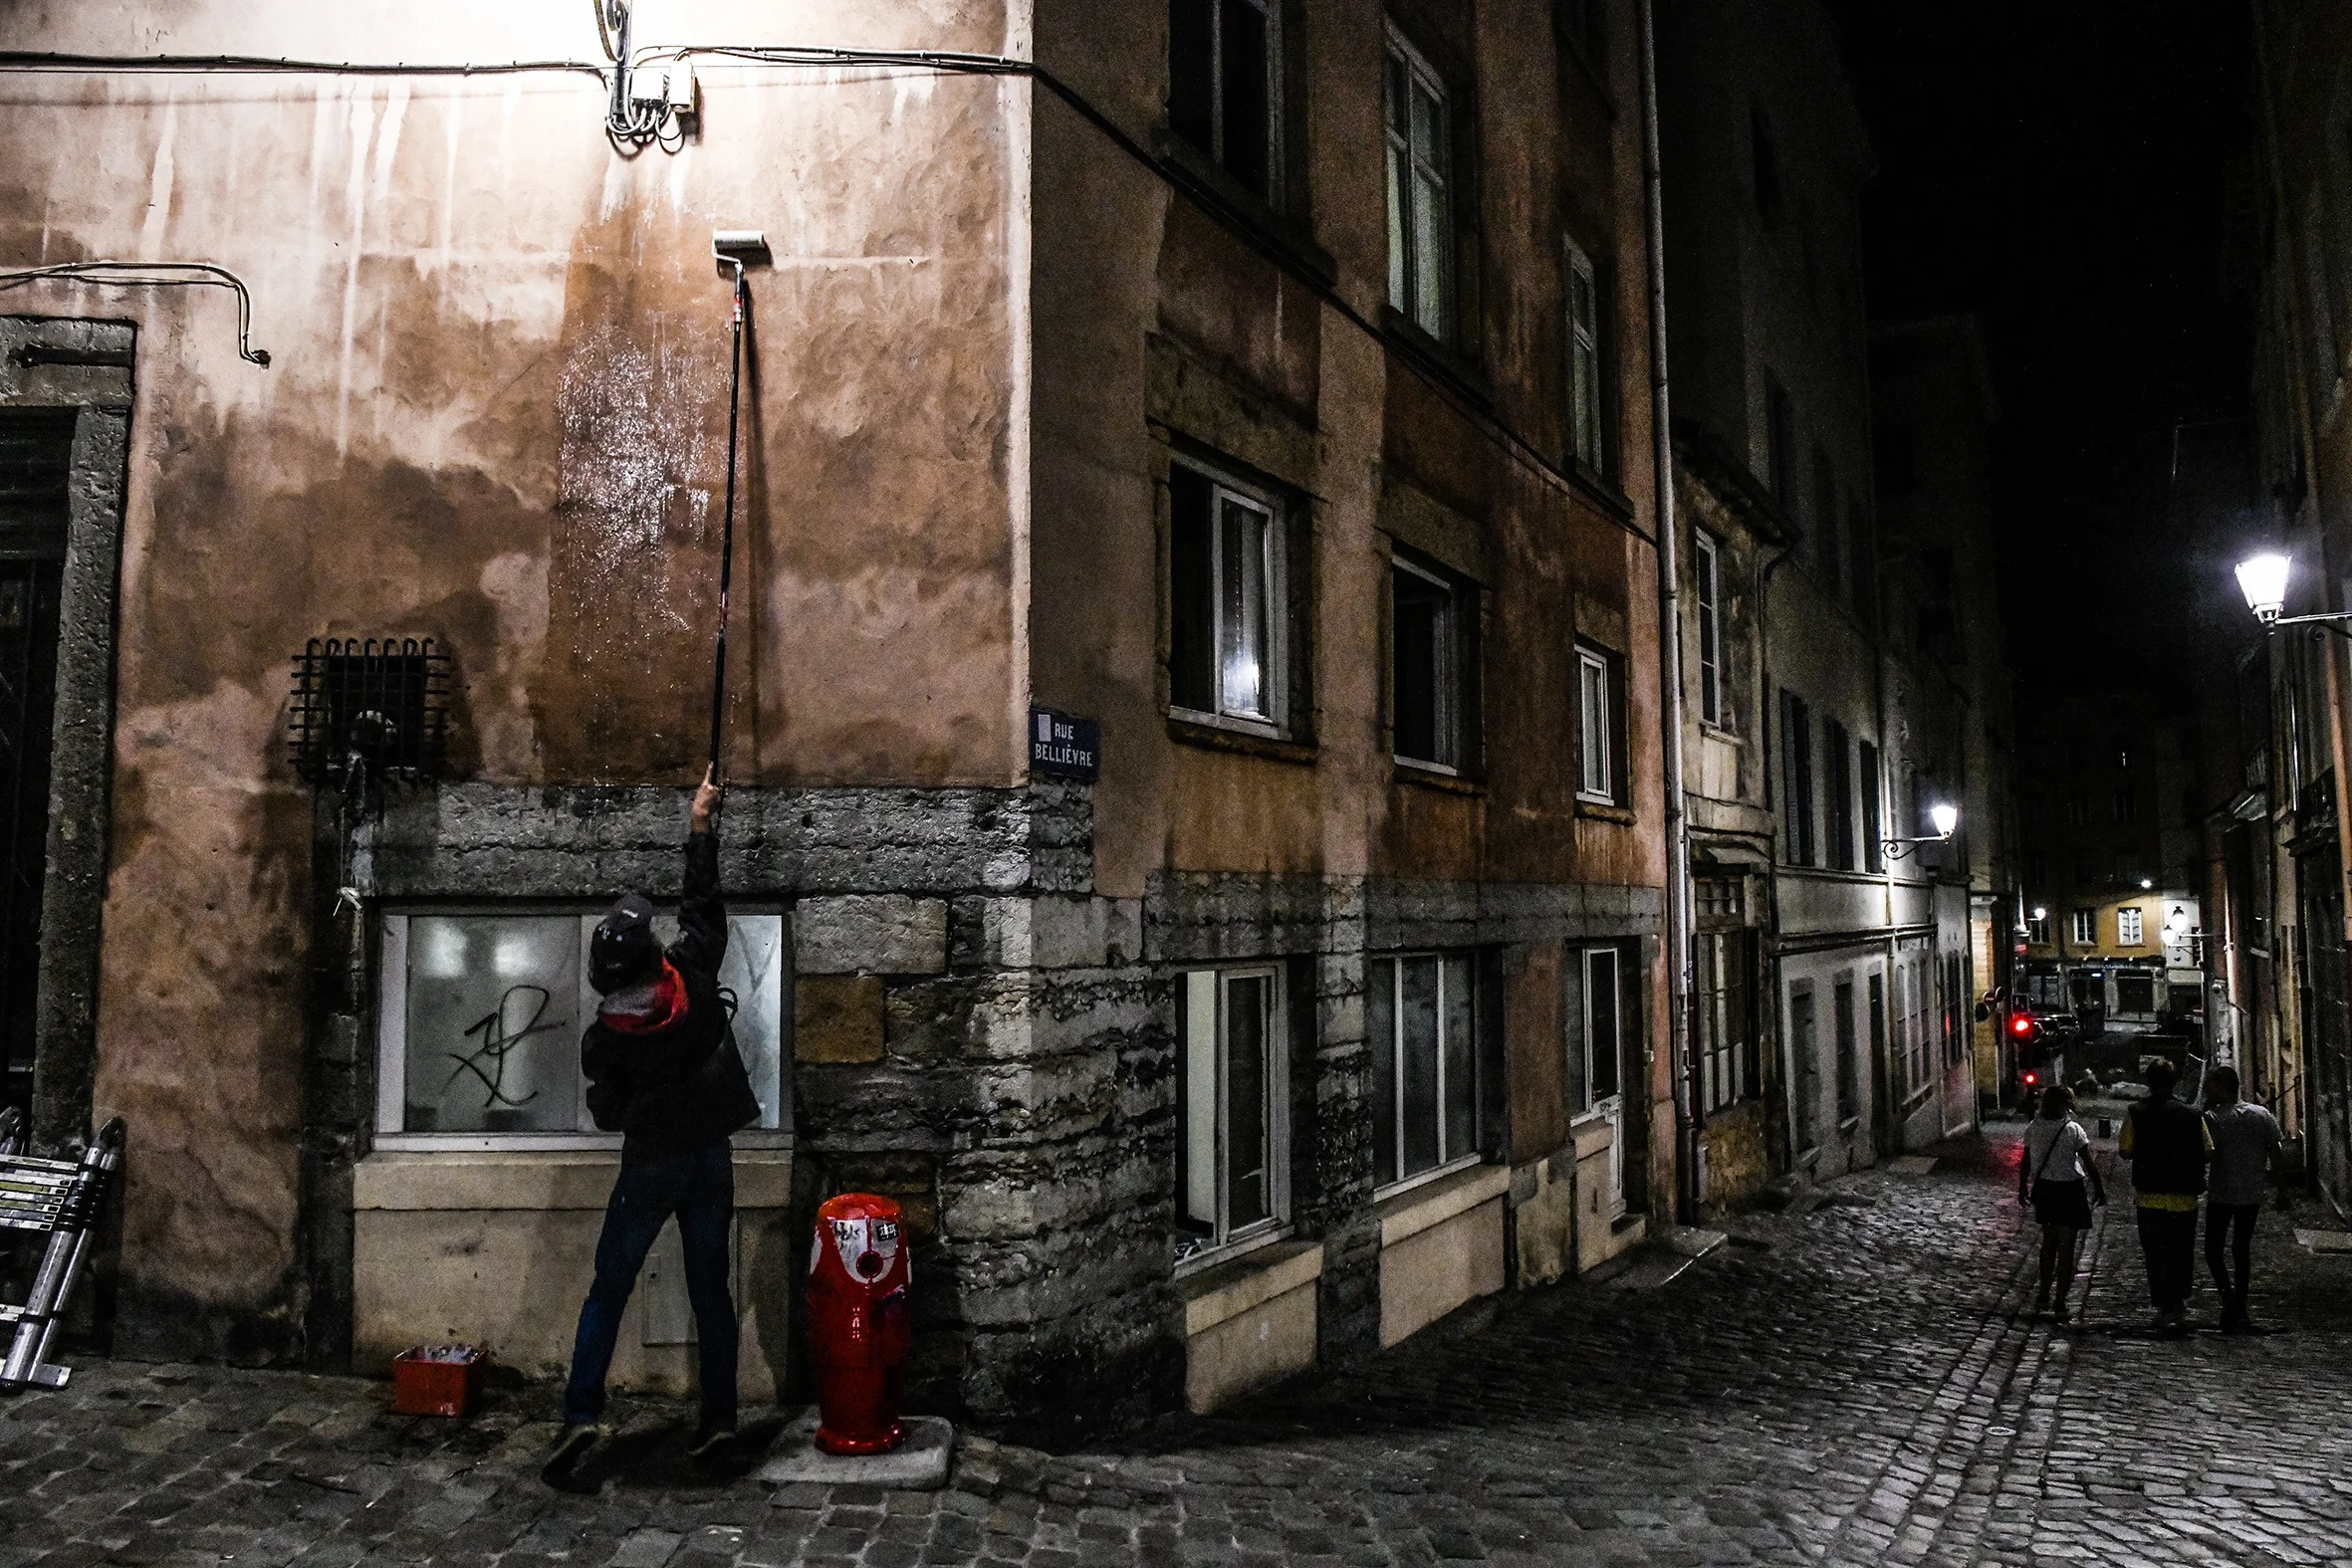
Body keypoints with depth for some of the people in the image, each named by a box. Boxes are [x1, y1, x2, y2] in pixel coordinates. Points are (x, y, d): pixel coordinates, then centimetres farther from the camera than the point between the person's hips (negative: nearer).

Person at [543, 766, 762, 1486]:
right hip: (711, 1157, 2)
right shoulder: (694, 980, -11)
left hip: (650, 1164, -2)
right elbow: (702, 905, 2)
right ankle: (718, 1415, 12)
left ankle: (582, 1411, -4)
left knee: (607, 1291, 7)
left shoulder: (603, 1038, -13)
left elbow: (607, 1113, -1)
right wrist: (702, 824, 8)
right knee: (711, 1289, 10)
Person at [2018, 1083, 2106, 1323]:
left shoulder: (2033, 1128, -4)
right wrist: (2099, 1189, 0)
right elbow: (2089, 1163, -13)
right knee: (2066, 1249, 4)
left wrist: (2023, 1188, 15)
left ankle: (2044, 1295, 28)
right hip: (2069, 1191, -4)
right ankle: (2059, 1303, 5)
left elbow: (2025, 1161, 3)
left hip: (2043, 1189, 4)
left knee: (2049, 1242, 22)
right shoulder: (2073, 1130, -15)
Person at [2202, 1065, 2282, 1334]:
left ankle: (2228, 1293, -17)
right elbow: (2277, 1152, 4)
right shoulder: (2262, 1115, 1)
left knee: (2213, 1250, 7)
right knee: (2242, 1251, 15)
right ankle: (2240, 1310, 17)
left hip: (2221, 1195, -4)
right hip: (2252, 1195, 4)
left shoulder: (2213, 1118, -13)